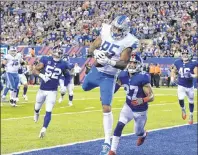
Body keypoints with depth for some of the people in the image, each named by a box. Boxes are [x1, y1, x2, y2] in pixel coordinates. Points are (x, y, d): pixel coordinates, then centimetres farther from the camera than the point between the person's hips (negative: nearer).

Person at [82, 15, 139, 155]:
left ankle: (107, 142, -5)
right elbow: (91, 49, -3)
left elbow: (123, 64, -24)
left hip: (109, 77, -5)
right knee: (85, 88, 31)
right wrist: (96, 52, -26)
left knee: (106, 109, -12)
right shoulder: (106, 33, -9)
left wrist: (109, 61, -40)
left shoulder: (127, 42, -19)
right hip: (96, 70, 5)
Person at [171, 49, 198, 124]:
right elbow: (173, 71, 12)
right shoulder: (178, 63, -5)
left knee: (191, 101, 12)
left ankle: (191, 116, 35)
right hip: (181, 85, 0)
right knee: (180, 99, -21)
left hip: (190, 86, 0)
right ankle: (183, 110, 14)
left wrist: (192, 75, -35)